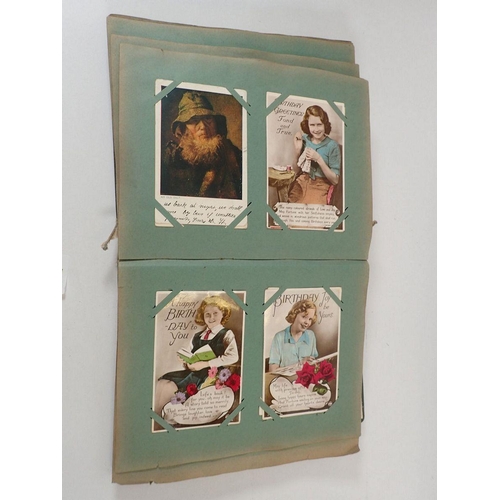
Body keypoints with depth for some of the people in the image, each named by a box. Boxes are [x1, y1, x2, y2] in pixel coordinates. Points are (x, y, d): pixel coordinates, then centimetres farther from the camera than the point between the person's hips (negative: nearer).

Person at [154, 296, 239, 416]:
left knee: (169, 387, -24)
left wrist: (204, 364, -18)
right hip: (191, 371, 6)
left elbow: (233, 356, -14)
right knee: (161, 382, -19)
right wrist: (187, 362, -2)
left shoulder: (226, 334, 2)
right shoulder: (197, 336, 21)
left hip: (209, 374, -6)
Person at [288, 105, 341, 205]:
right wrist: (297, 151, -5)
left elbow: (335, 180, -5)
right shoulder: (303, 139, 3)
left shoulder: (332, 145, -5)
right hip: (301, 183, 3)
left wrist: (319, 159, -15)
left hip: (320, 186, -2)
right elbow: (296, 172, 10)